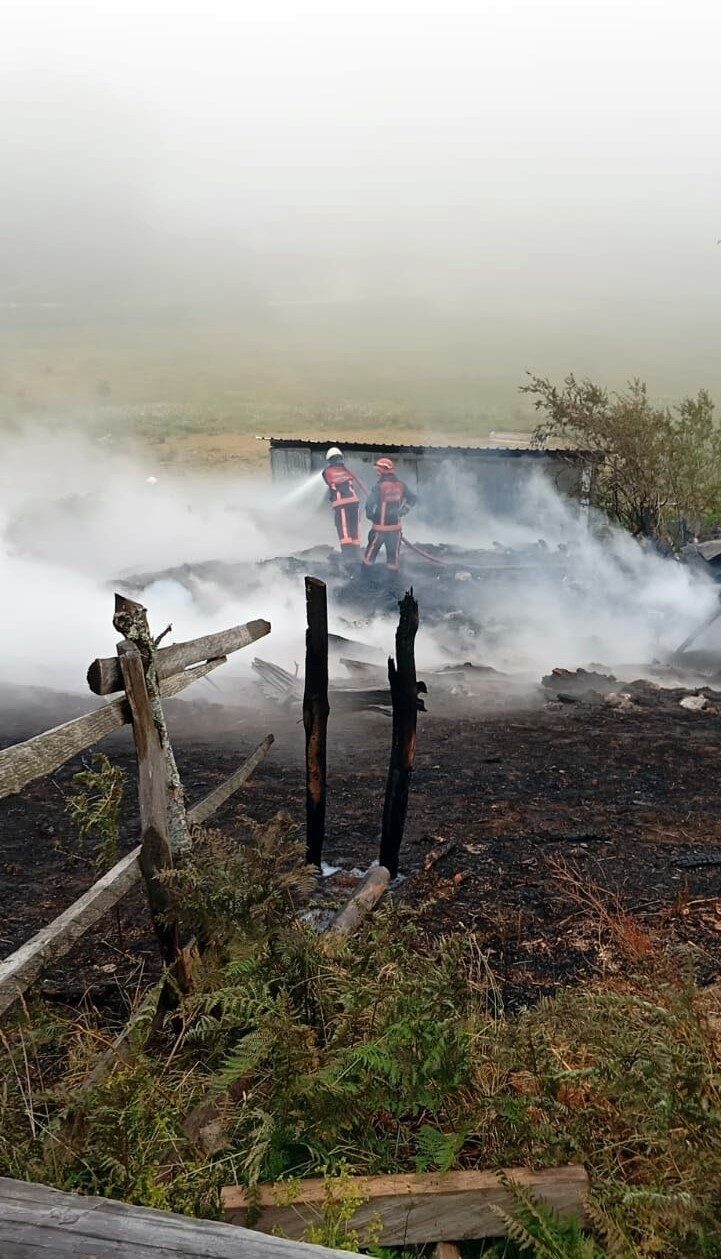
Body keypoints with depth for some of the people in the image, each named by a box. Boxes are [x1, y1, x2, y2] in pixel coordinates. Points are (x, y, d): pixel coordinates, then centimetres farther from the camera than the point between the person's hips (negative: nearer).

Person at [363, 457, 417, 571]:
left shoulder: (379, 486, -15)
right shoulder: (401, 485, 1)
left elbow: (370, 505, -20)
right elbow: (413, 499, 11)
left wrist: (370, 516, -1)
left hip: (380, 527, -4)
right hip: (395, 526, 4)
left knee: (371, 552, 11)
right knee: (393, 553, 11)